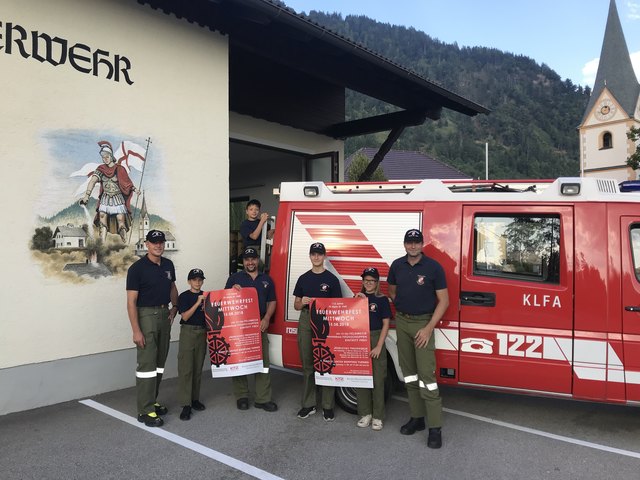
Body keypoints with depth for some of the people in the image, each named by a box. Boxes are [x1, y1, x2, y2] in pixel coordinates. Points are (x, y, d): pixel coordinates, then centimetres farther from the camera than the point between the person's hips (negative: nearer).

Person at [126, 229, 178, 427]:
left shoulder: (168, 265, 7)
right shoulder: (137, 268, -12)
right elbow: (131, 301, -13)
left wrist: (174, 307, 7)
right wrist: (136, 330, -18)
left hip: (164, 314, 7)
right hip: (146, 316, -7)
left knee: (159, 363, 12)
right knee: (147, 364, -6)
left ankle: (152, 402, 24)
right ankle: (145, 411, 1)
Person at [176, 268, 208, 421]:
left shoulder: (206, 296, 9)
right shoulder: (184, 296, -4)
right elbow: (185, 316, -12)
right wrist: (198, 302, -18)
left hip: (202, 333, 5)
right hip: (188, 332, -4)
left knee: (198, 368, 10)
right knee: (186, 369, -6)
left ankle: (195, 399, 21)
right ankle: (186, 404, -4)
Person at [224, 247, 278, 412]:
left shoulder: (266, 279, 14)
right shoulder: (235, 278, 7)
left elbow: (272, 302, 12)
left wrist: (266, 319, -3)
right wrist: (233, 290, -15)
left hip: (260, 326, 2)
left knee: (263, 361, 0)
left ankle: (263, 399, 6)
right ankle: (241, 397, 15)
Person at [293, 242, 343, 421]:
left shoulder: (332, 279, 2)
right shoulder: (303, 278, 11)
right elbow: (296, 305, 12)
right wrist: (303, 302, -9)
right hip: (305, 322, 3)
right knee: (307, 364, 8)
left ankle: (328, 406, 10)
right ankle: (308, 404, 19)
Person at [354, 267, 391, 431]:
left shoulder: (382, 300, -2)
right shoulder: (358, 297, 10)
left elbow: (386, 324, -4)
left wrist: (379, 346, -11)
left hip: (376, 340, -3)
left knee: (377, 380, 1)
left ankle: (377, 417, 11)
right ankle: (365, 413, 18)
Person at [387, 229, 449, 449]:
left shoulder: (433, 267, -9)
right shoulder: (397, 265, 4)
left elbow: (443, 300, -8)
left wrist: (428, 328, -14)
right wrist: (400, 307, 4)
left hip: (423, 323, -5)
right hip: (401, 321, 5)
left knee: (426, 374, -9)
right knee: (409, 371, 10)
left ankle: (435, 428, -2)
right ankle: (417, 418, 22)